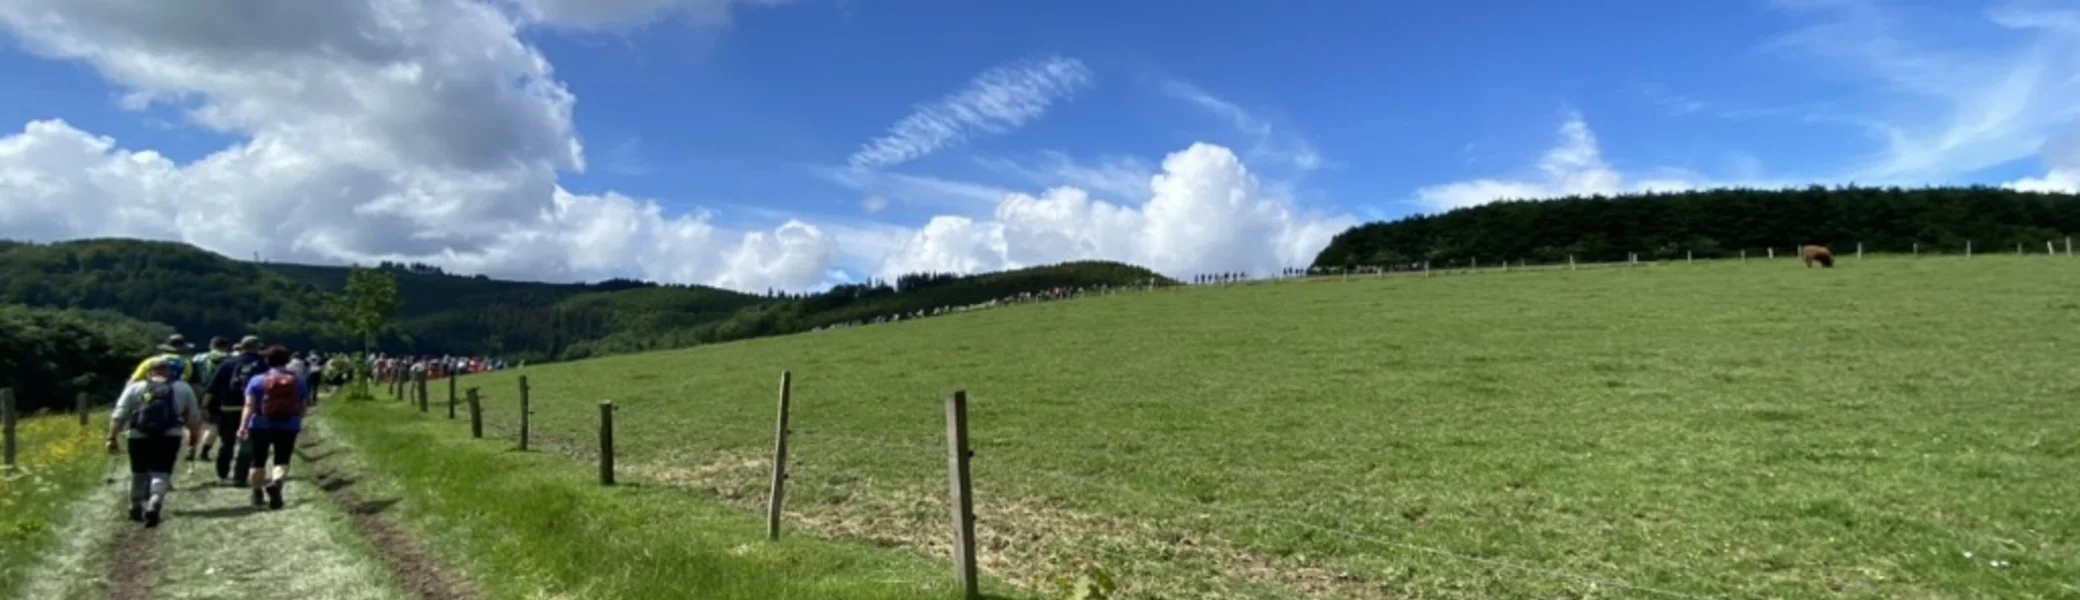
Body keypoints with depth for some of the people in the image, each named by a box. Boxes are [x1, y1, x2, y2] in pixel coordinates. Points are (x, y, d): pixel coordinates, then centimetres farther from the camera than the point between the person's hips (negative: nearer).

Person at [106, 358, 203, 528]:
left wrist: (112, 438, 4)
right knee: (161, 472, -1)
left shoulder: (134, 388, 8)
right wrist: (194, 435, 22)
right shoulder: (183, 389, 8)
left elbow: (119, 416, 2)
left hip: (139, 436, 1)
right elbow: (193, 417, 10)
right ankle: (154, 505, -22)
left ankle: (136, 508, 29)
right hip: (170, 436, -1)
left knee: (139, 472, 17)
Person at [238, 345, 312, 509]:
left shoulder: (257, 381, -2)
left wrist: (243, 426, -12)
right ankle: (276, 482, -29)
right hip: (288, 428, 0)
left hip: (261, 427, 0)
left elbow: (249, 406, -10)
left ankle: (257, 493, 26)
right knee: (282, 461, 1)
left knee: (259, 460, 15)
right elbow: (304, 406, 8)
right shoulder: (298, 381, 3)